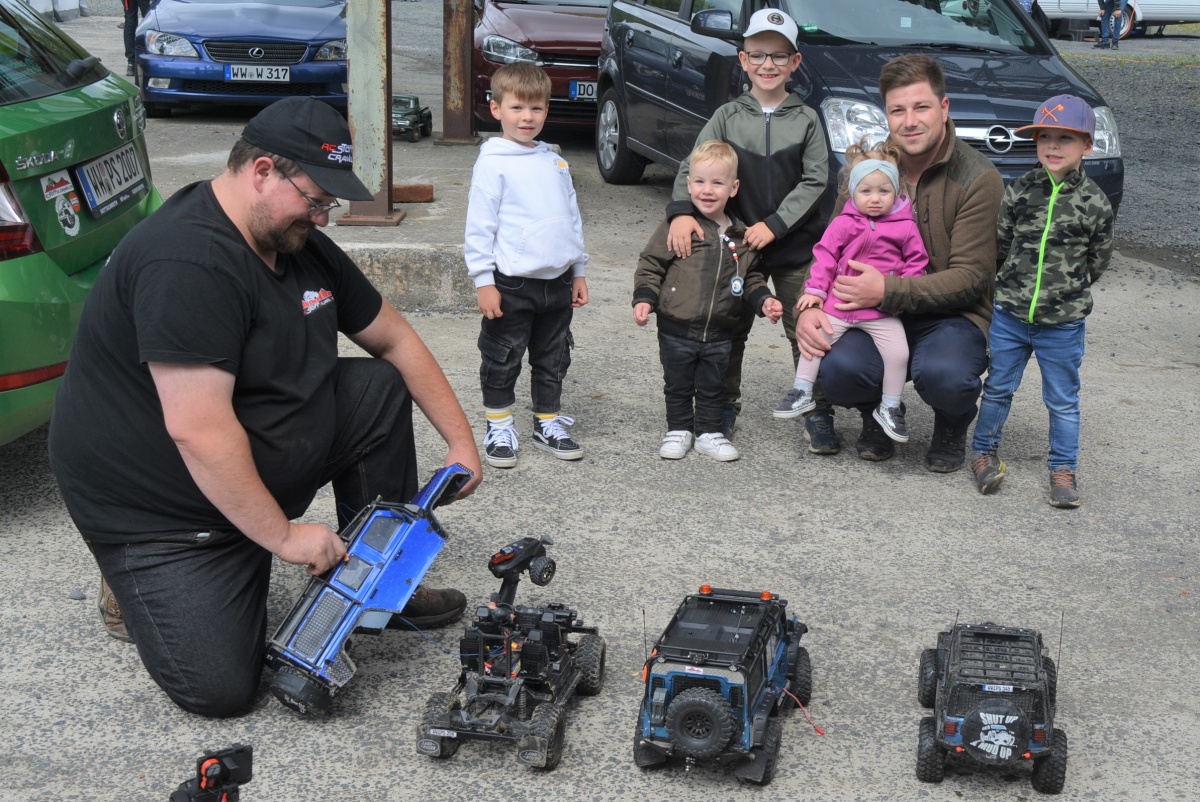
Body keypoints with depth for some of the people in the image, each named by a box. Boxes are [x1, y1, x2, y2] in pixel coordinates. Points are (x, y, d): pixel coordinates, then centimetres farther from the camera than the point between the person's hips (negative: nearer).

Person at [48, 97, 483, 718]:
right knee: (220, 689, -15)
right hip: (156, 501, -9)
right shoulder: (189, 261, -29)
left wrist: (461, 441, 5)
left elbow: (394, 339, 11)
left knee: (383, 387, -2)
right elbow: (197, 430, -33)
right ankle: (141, 577, 13)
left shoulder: (303, 245, 1)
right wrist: (284, 535, -25)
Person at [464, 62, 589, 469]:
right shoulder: (493, 163, -8)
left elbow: (572, 217, 17)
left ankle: (548, 423, 27)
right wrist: (483, 281, -14)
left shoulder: (555, 161, 11)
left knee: (553, 359, 14)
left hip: (557, 281, 6)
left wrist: (578, 271, 16)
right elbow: (479, 226, -10)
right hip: (511, 283, -5)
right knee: (503, 361, 5)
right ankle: (499, 429, 18)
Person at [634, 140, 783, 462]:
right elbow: (650, 265, -5)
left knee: (712, 387, 15)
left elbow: (752, 276, 15)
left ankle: (709, 432, 29)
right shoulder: (677, 226, -8)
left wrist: (763, 299, 0)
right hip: (677, 330, -2)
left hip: (719, 333, 3)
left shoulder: (741, 236, 4)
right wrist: (644, 299, -16)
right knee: (678, 386, 12)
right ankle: (679, 430, 28)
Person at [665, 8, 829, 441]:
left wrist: (775, 225, -16)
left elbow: (815, 180, -6)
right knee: (732, 331, 11)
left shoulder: (806, 120, -2)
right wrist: (682, 211, -25)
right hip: (739, 244, 1)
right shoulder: (728, 117, 0)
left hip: (796, 246, -1)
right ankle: (726, 406, 25)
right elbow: (692, 168, -6)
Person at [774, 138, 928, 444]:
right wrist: (815, 289, -5)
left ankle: (890, 407, 9)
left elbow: (916, 261, 6)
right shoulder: (843, 224, -1)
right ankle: (803, 392, 16)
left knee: (898, 352, -10)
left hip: (883, 312, -1)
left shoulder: (905, 226, 0)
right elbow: (824, 255, 2)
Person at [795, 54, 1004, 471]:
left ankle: (952, 426, 4)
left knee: (942, 375, -36)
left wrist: (888, 291, -27)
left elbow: (971, 277, -14)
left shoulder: (979, 179, -10)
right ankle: (877, 412, 9)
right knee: (835, 369, -29)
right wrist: (809, 307, -12)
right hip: (875, 314, 3)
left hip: (953, 315, -3)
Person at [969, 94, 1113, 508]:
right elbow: (999, 246, 6)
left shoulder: (1095, 203, -7)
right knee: (998, 388, 14)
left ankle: (1063, 469, 22)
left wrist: (1066, 290, 6)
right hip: (1008, 316, 2)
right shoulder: (1019, 191, -3)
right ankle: (984, 451, 31)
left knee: (1063, 400, 9)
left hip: (1063, 323, -1)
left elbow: (1097, 261, 3)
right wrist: (1013, 286, 7)